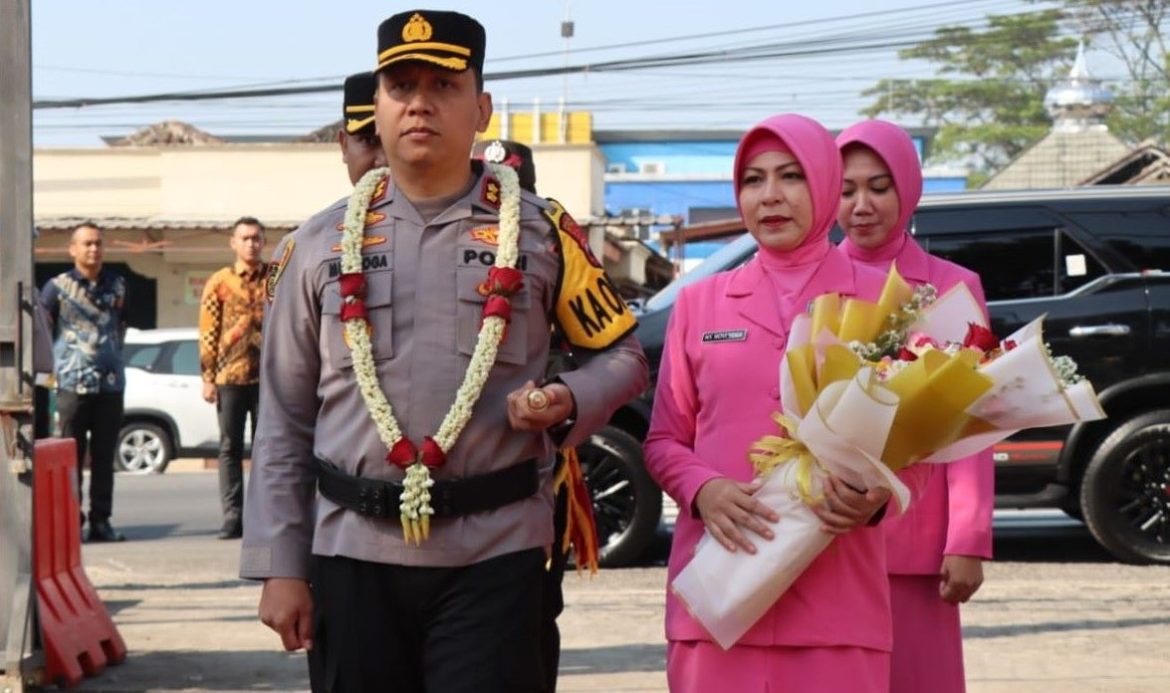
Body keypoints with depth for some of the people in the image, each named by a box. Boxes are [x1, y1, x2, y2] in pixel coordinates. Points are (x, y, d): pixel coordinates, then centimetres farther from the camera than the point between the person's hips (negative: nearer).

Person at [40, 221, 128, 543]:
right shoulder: (58, 286, -1)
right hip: (73, 383, -3)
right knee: (71, 455, 0)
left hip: (111, 383, 3)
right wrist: (55, 363, 2)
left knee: (104, 456, 6)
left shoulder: (117, 284, 9)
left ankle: (101, 520, 12)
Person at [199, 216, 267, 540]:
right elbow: (207, 332, 2)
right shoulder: (219, 282, 4)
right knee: (230, 447, 1)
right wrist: (208, 378, -4)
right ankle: (233, 516, 3)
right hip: (230, 375, 0)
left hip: (268, 375, 1)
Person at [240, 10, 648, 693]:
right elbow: (284, 420, 8)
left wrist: (568, 404, -11)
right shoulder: (321, 243, 7)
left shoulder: (540, 232, 4)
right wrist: (280, 566, 3)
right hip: (353, 555, 2)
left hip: (495, 554, -2)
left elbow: (623, 353, 12)